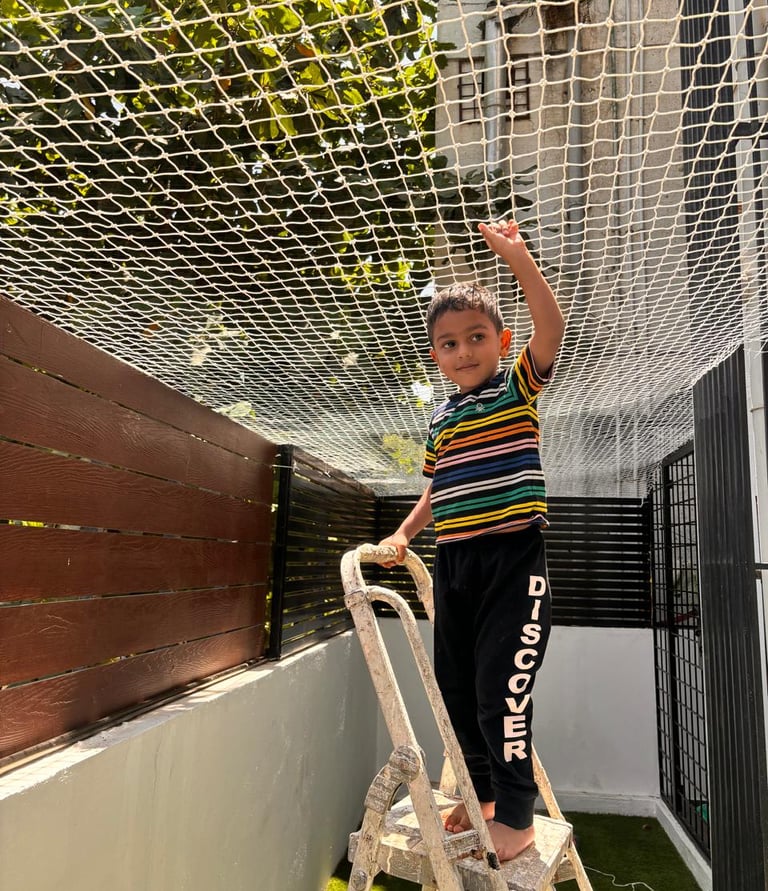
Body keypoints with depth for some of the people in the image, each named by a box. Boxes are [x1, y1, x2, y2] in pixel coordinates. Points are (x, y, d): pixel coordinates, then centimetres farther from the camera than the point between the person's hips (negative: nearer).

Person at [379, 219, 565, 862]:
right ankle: (480, 793, 35)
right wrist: (404, 533, 11)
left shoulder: (518, 390, -2)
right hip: (454, 563, 6)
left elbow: (552, 327, -19)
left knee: (500, 688, -6)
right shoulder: (441, 419, 12)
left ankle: (516, 815, 16)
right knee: (456, 688, 14)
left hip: (514, 559, -6)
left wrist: (517, 257, -24)